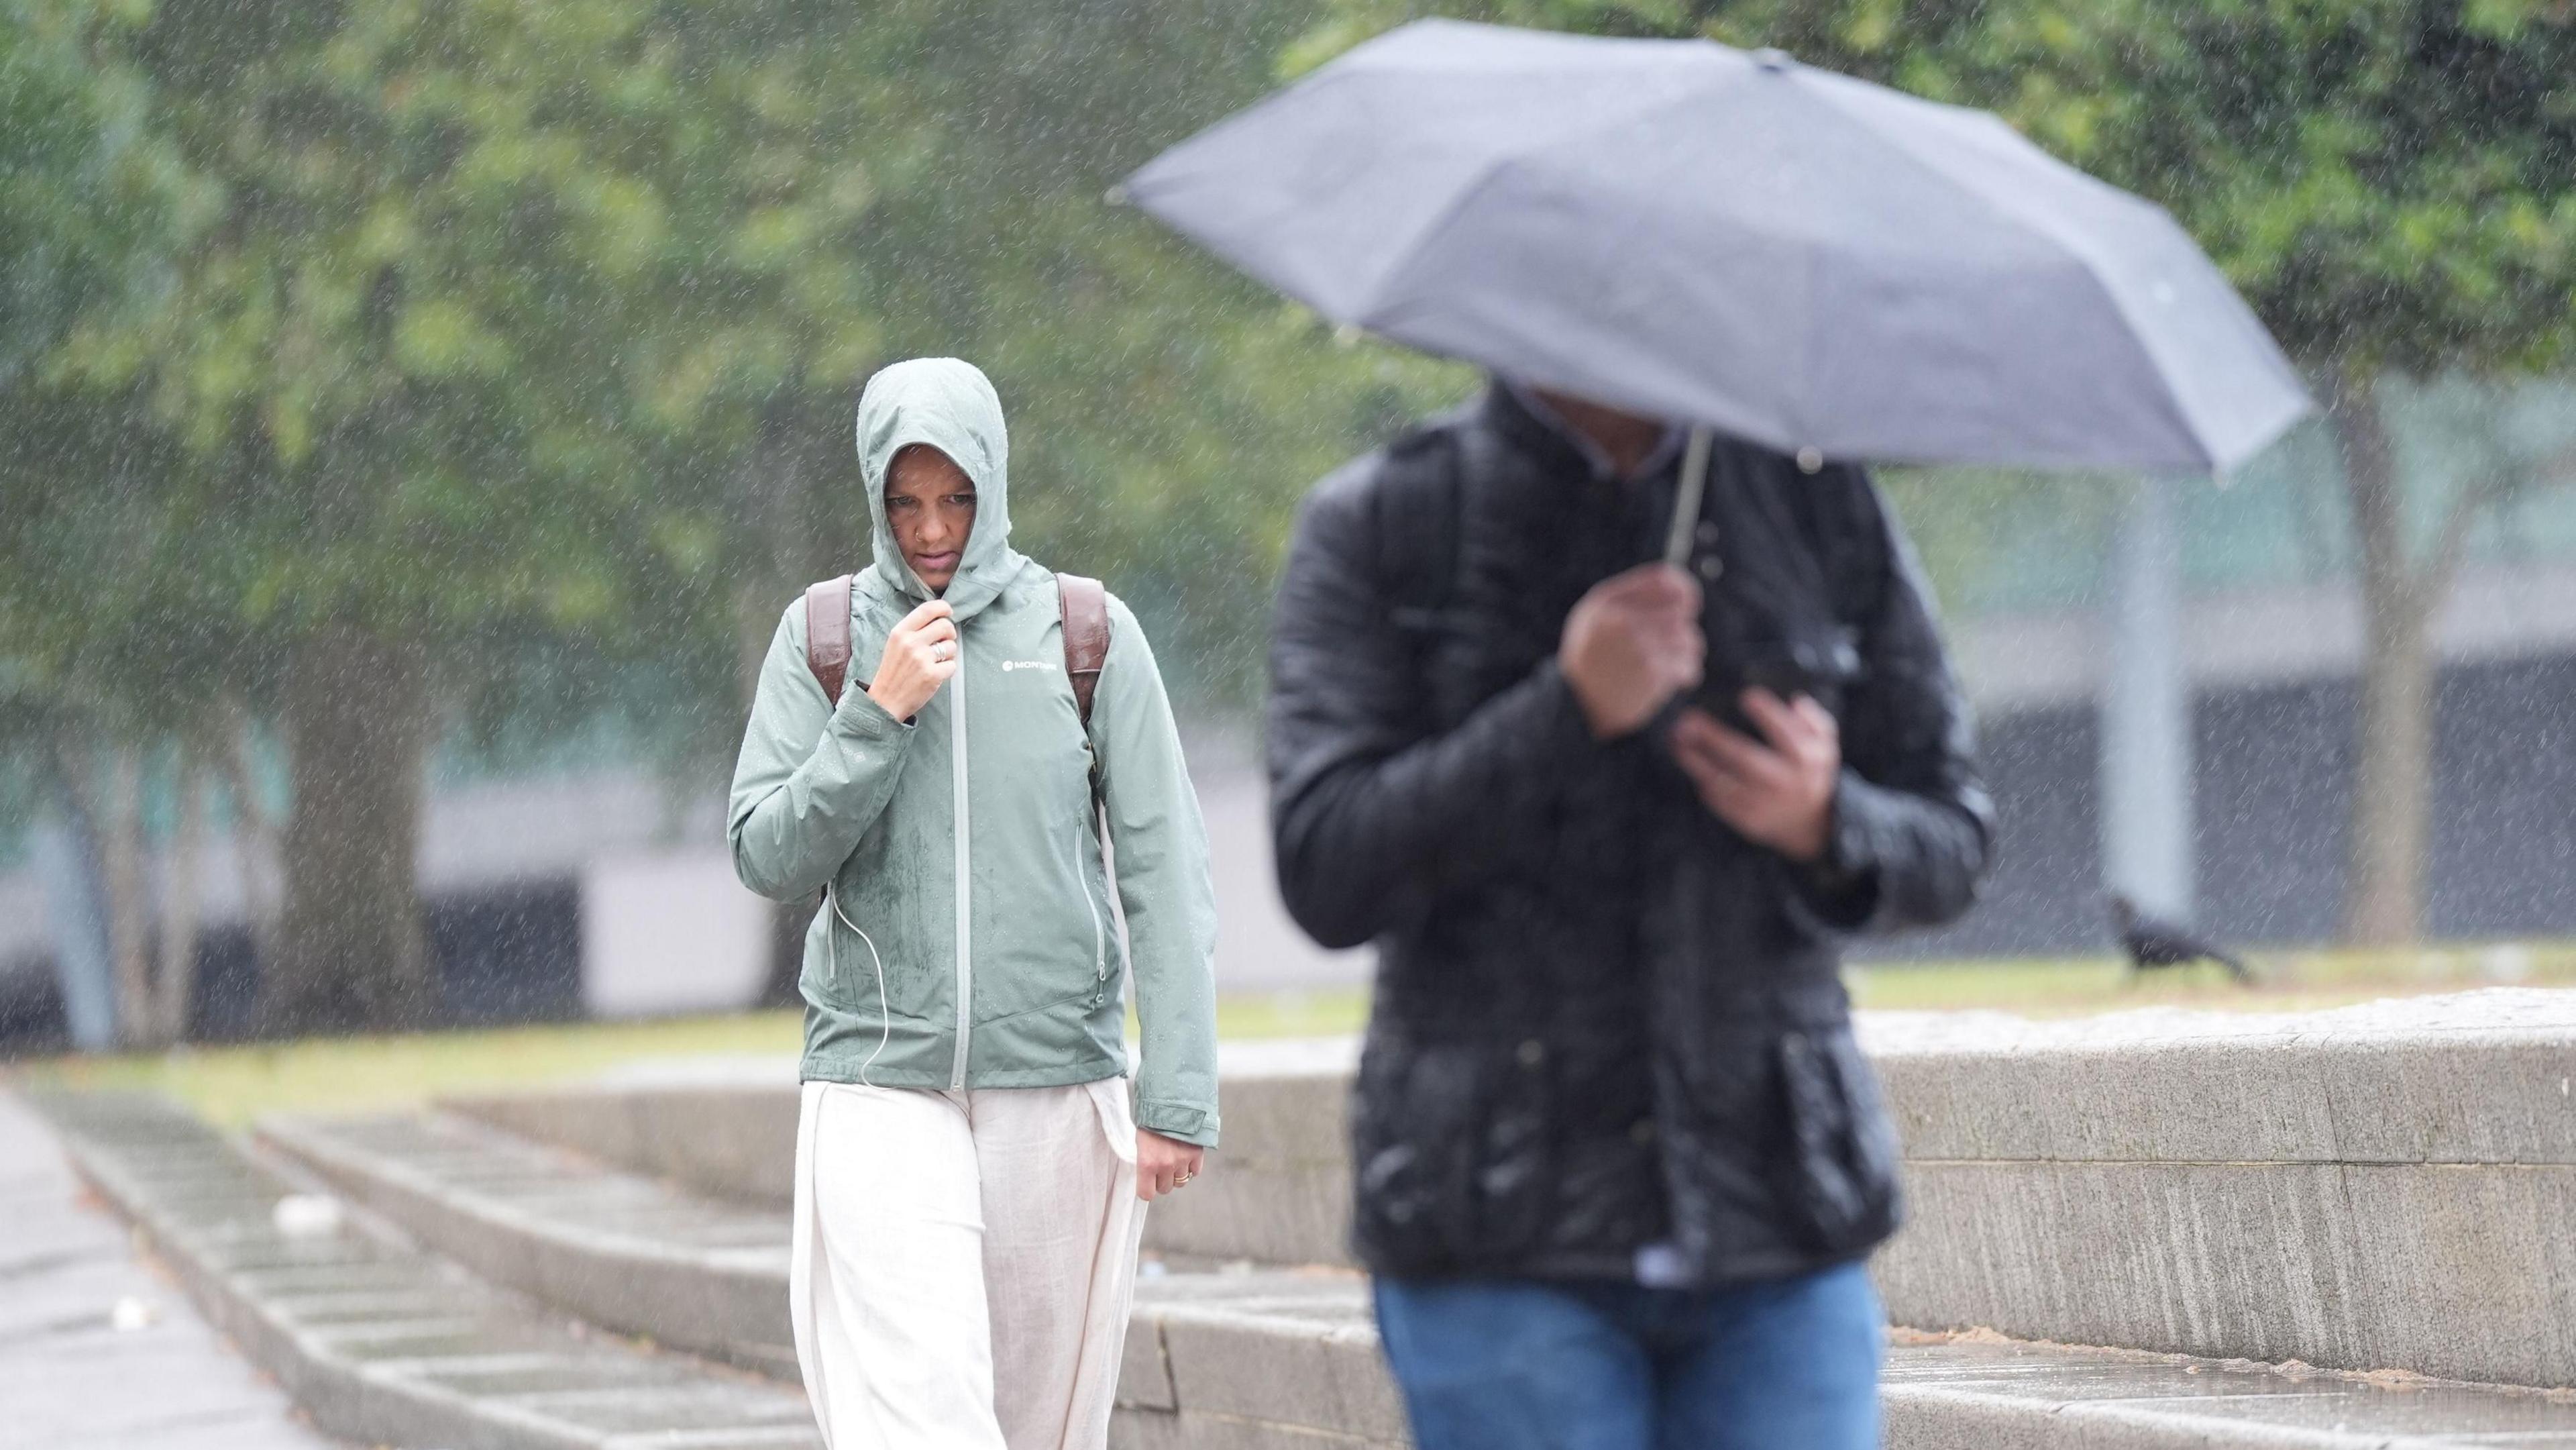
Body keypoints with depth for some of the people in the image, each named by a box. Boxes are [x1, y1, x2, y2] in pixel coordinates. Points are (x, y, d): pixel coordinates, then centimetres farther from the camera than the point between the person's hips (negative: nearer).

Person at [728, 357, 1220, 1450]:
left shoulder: (1089, 636, 1)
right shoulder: (822, 640, 3)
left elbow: (1164, 873, -1)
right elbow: (770, 860, -1)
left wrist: (1178, 1094, -7)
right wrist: (879, 714, -13)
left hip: (1060, 1089, 1)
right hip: (880, 1084, -1)